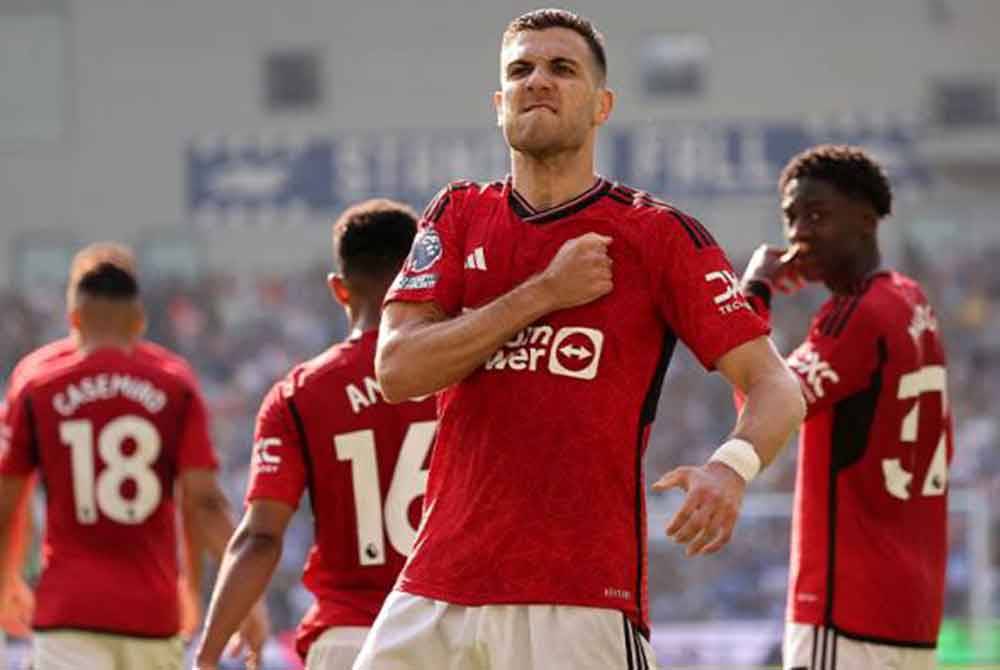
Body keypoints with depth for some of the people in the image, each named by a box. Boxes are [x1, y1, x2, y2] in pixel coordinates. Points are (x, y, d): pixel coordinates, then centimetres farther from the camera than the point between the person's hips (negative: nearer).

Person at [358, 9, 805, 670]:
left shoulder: (660, 235, 2)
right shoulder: (460, 215, 12)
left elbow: (775, 384, -4)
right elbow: (397, 370, -1)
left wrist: (732, 466, -25)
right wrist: (545, 293, -7)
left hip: (583, 601, -3)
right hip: (437, 591, 4)